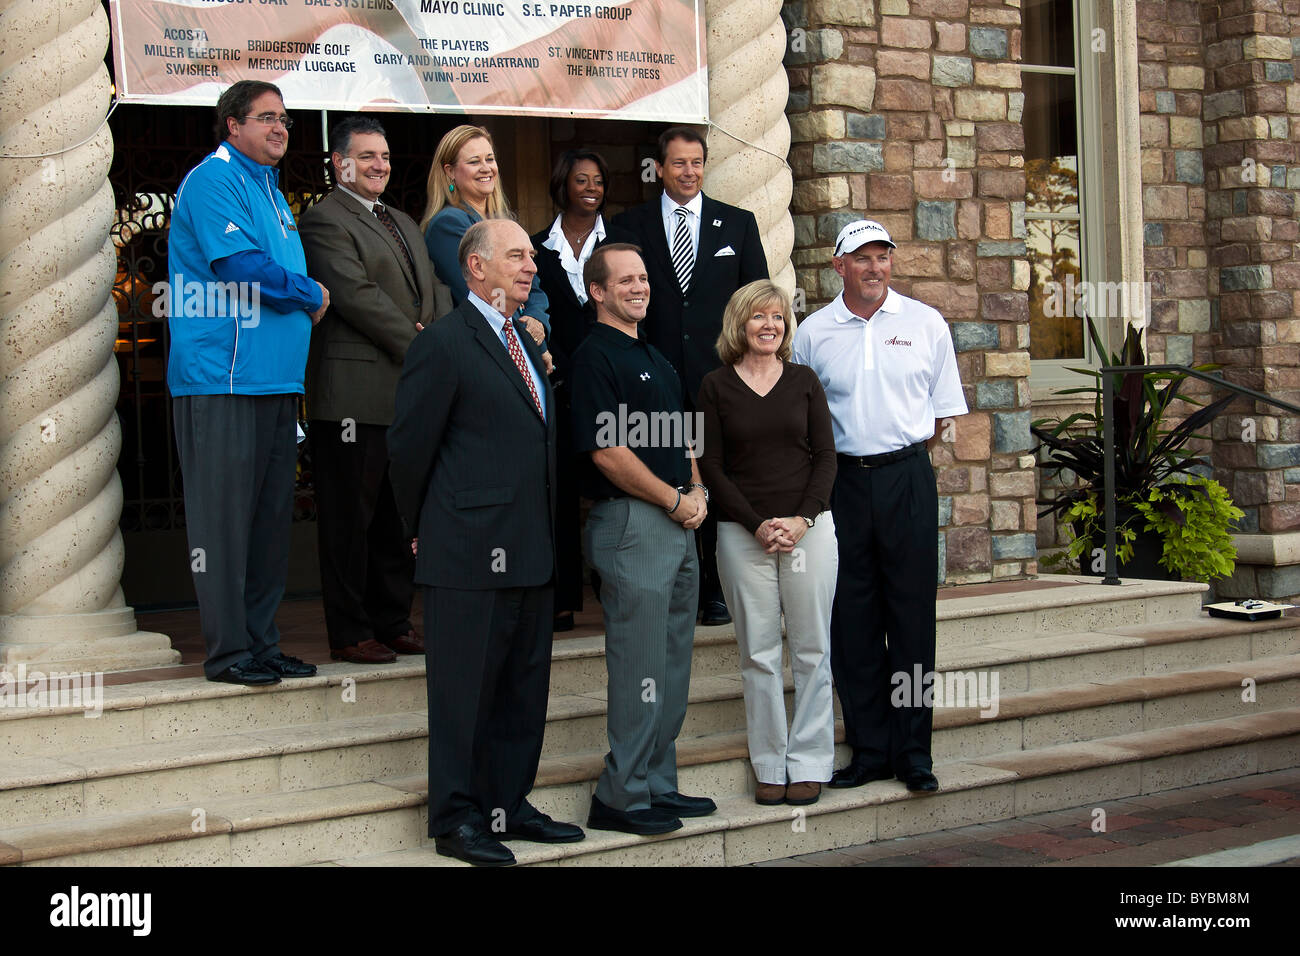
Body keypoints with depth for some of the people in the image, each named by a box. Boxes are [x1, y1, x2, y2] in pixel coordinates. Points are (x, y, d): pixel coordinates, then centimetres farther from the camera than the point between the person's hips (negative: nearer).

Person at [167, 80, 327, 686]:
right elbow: (243, 267, -18)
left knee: (271, 516, 10)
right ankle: (227, 651, -1)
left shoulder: (272, 191, 22)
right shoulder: (213, 180, -7)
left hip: (277, 381, 9)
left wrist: (306, 302, 8)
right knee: (223, 516, -5)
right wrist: (311, 295, -4)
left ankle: (262, 643, 17)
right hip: (222, 379, -9)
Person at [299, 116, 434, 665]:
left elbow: (429, 293, 19)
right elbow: (357, 295, -15)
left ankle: (394, 622, 21)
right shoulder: (324, 220, -5)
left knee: (399, 514, 12)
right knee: (350, 514, -3)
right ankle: (349, 633, 3)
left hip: (408, 391, 8)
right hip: (354, 392, -8)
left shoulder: (404, 223, 23)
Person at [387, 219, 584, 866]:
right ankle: (456, 821, 8)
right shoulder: (443, 344, -10)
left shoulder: (523, 342, 17)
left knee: (523, 689, 13)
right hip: (470, 555, -8)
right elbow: (409, 447, -7)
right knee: (464, 692, -1)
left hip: (529, 554, 9)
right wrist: (423, 528, 2)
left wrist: (549, 538, 17)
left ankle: (508, 807, 24)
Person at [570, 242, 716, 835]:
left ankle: (659, 785, 20)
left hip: (678, 523, 9)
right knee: (640, 669, -7)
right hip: (631, 522, -9)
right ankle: (621, 797, 0)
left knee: (673, 668, 12)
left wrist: (697, 488, 5)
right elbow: (607, 452, -17)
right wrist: (676, 500, -12)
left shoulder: (653, 357, 19)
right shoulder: (595, 357, -10)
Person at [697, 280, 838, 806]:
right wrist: (758, 525, -9)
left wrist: (803, 518, -9)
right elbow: (712, 466, 0)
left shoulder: (804, 381, 8)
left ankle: (809, 763, 11)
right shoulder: (716, 386, 3)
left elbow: (825, 456, 5)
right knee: (758, 653, 2)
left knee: (811, 649, 3)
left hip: (809, 526, 1)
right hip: (743, 534, -1)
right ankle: (770, 766, 10)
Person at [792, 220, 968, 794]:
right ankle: (869, 751, 12)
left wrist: (901, 455, 6)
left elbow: (943, 408, 11)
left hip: (907, 477, -1)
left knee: (912, 613, 0)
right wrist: (853, 458, 5)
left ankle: (913, 753, 8)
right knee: (852, 620, 3)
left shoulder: (925, 323, 5)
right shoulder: (813, 333, 5)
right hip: (842, 482, 1)